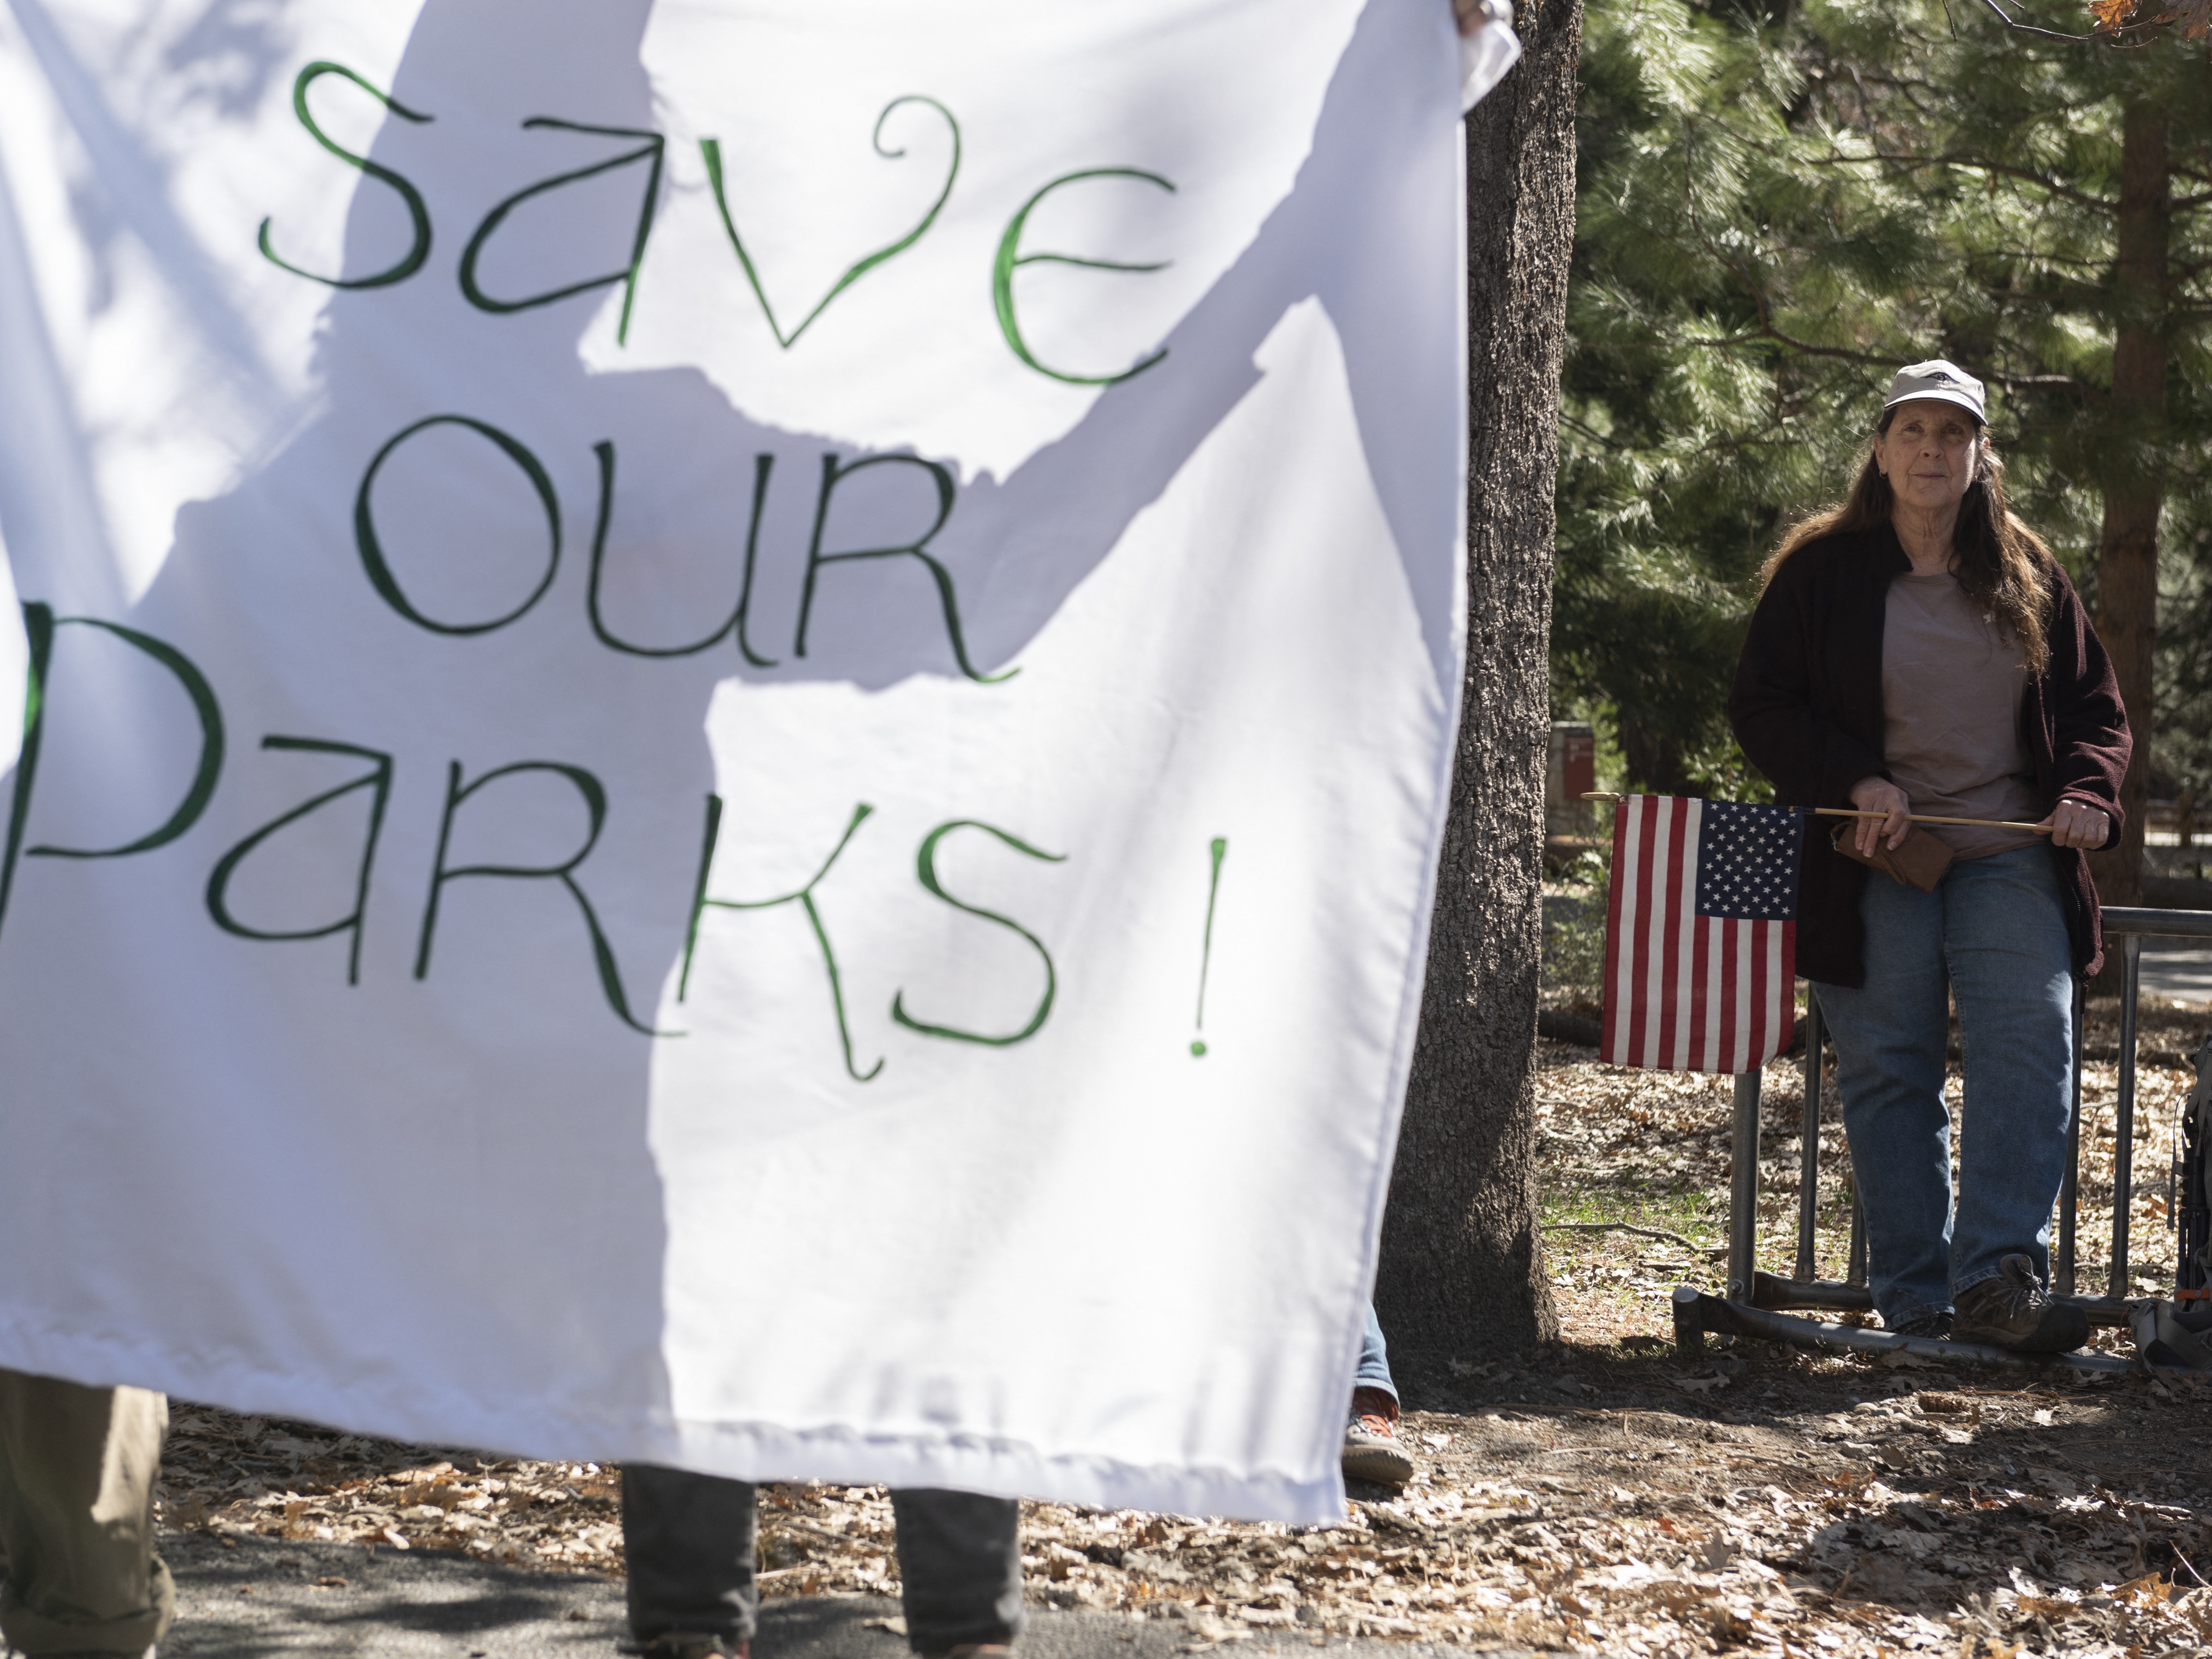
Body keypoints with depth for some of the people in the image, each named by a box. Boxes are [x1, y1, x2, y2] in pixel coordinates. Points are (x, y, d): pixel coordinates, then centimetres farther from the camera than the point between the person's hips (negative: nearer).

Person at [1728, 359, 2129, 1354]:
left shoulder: (2027, 574, 11)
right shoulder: (1822, 569, 2)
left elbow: (2094, 704, 17)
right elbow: (1759, 706, 2)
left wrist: (2087, 793, -4)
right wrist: (1856, 782, -13)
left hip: (2009, 853, 2)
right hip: (1876, 860, -2)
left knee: (2030, 1042, -14)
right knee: (1887, 1069, -1)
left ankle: (1998, 1279, -17)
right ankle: (1917, 1298, 4)